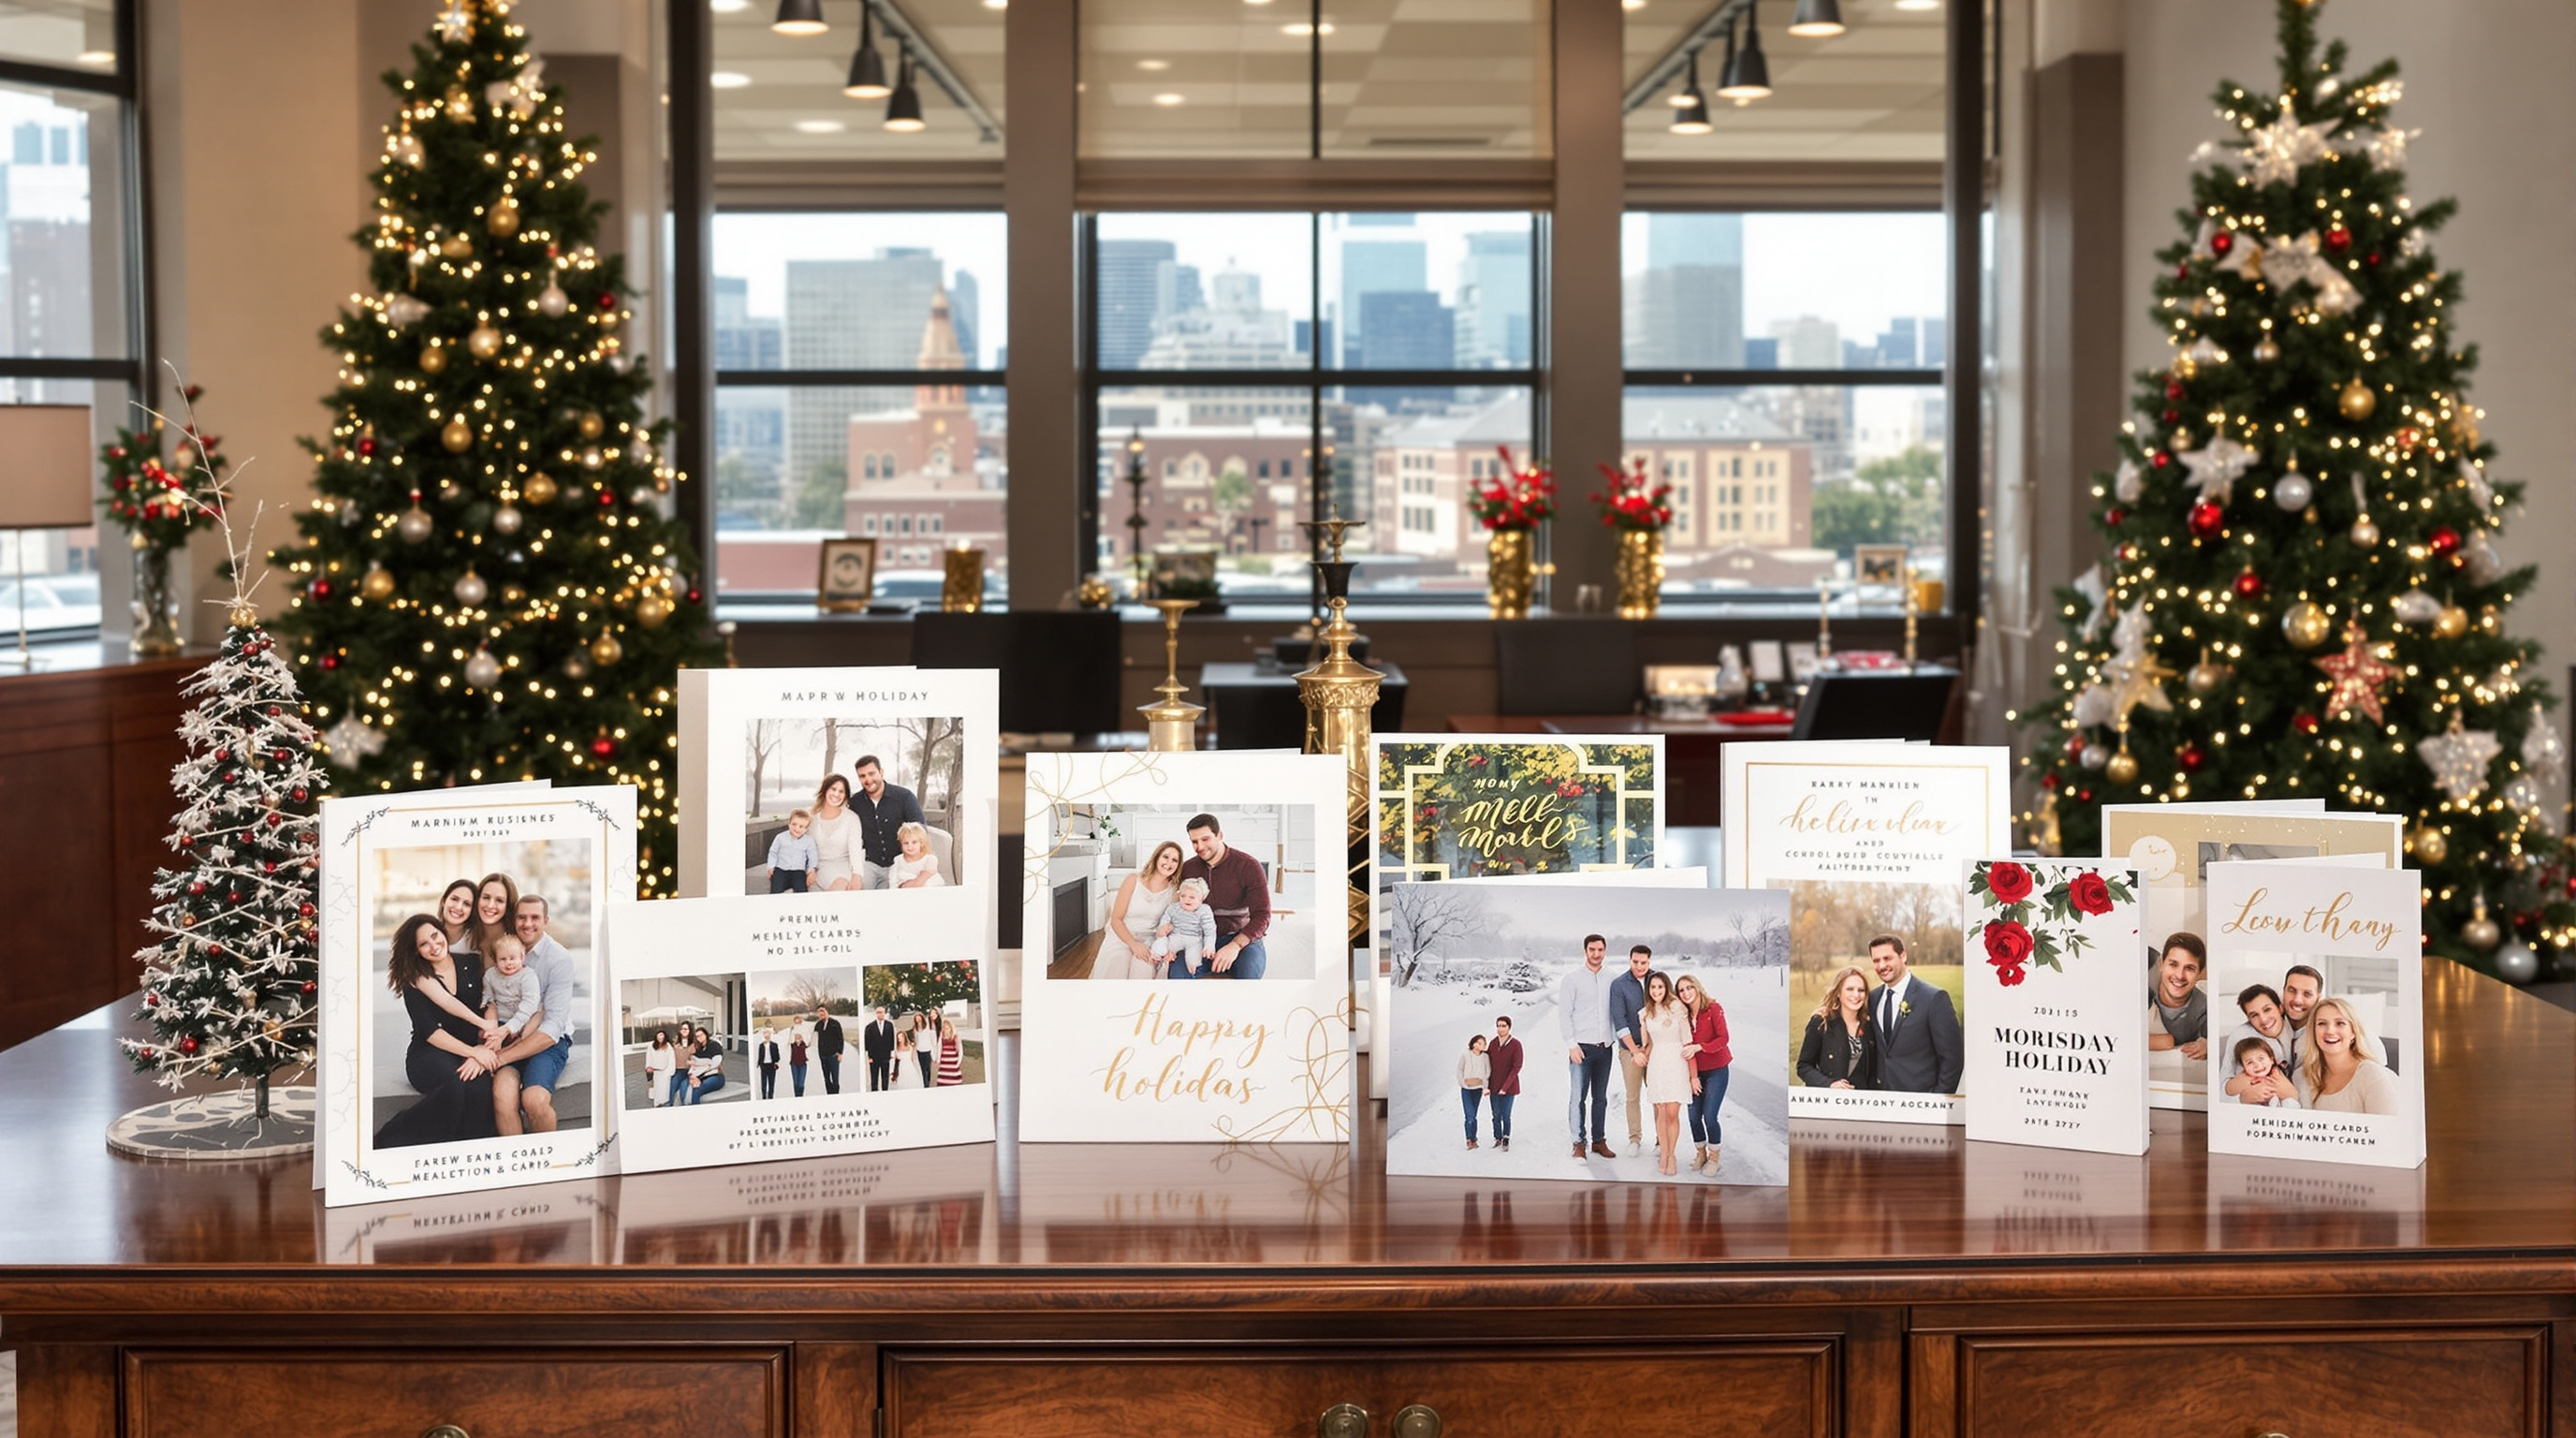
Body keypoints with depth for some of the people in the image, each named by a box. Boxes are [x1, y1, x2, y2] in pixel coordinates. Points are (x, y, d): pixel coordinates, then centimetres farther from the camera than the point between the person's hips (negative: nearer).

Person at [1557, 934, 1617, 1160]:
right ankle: (1579, 1143, -1)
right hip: (1581, 1047, -4)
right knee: (1578, 1096, -6)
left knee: (1601, 1097, 9)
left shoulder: (1611, 979, 8)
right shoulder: (1573, 979, -2)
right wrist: (1572, 1044, -10)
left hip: (1605, 1047, 4)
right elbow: (1564, 1014, -3)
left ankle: (1599, 1140, 16)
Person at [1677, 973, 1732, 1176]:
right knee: (1694, 1115, 0)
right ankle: (1701, 1154, 22)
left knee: (1709, 1115, -10)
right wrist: (1692, 1076, -2)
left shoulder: (1714, 1009, -10)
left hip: (1717, 1070, -4)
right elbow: (1686, 1046, 2)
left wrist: (1698, 1047, -26)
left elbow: (1723, 1038, -16)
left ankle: (1714, 1158, 8)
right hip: (1695, 1073, 4)